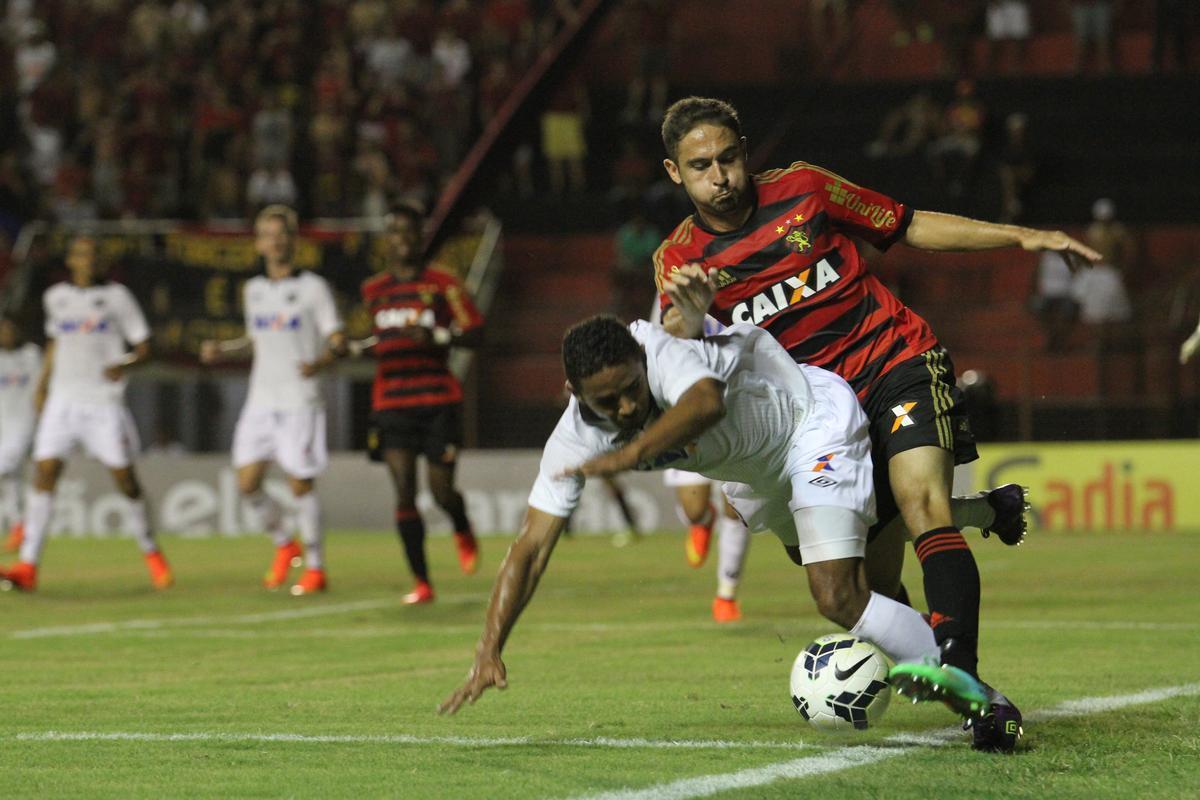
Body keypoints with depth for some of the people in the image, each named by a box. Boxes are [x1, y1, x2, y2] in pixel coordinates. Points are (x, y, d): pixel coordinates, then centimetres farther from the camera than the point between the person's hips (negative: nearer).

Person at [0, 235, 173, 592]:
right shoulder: (55, 297, 11)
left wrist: (125, 364, -19)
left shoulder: (116, 296, 0)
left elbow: (143, 346, 0)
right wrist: (42, 385, 20)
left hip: (105, 400, -2)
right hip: (63, 399, 3)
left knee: (125, 478, -1)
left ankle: (151, 553, 21)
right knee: (44, 472, -9)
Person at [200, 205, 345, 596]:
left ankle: (316, 567, 6)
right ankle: (284, 544, 23)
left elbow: (337, 340, -6)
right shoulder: (253, 290, 14)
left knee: (300, 484, -5)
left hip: (300, 400, -5)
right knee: (247, 483, -1)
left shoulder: (313, 287, -3)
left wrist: (319, 362, -26)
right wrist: (221, 350, 9)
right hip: (261, 399, 5)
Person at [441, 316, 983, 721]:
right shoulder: (576, 438, -24)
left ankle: (969, 692, -7)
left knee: (837, 598, -20)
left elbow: (707, 402, -64)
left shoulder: (663, 353, -40)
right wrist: (489, 652, -31)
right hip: (757, 466, 8)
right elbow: (531, 546, -23)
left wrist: (631, 454, -75)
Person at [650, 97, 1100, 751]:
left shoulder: (802, 189, -1)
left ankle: (960, 675, -36)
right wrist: (689, 317, -43)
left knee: (922, 508, -27)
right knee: (872, 583, 1)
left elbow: (909, 228, 10)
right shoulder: (681, 257, -1)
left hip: (897, 361, -2)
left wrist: (1022, 237, 5)